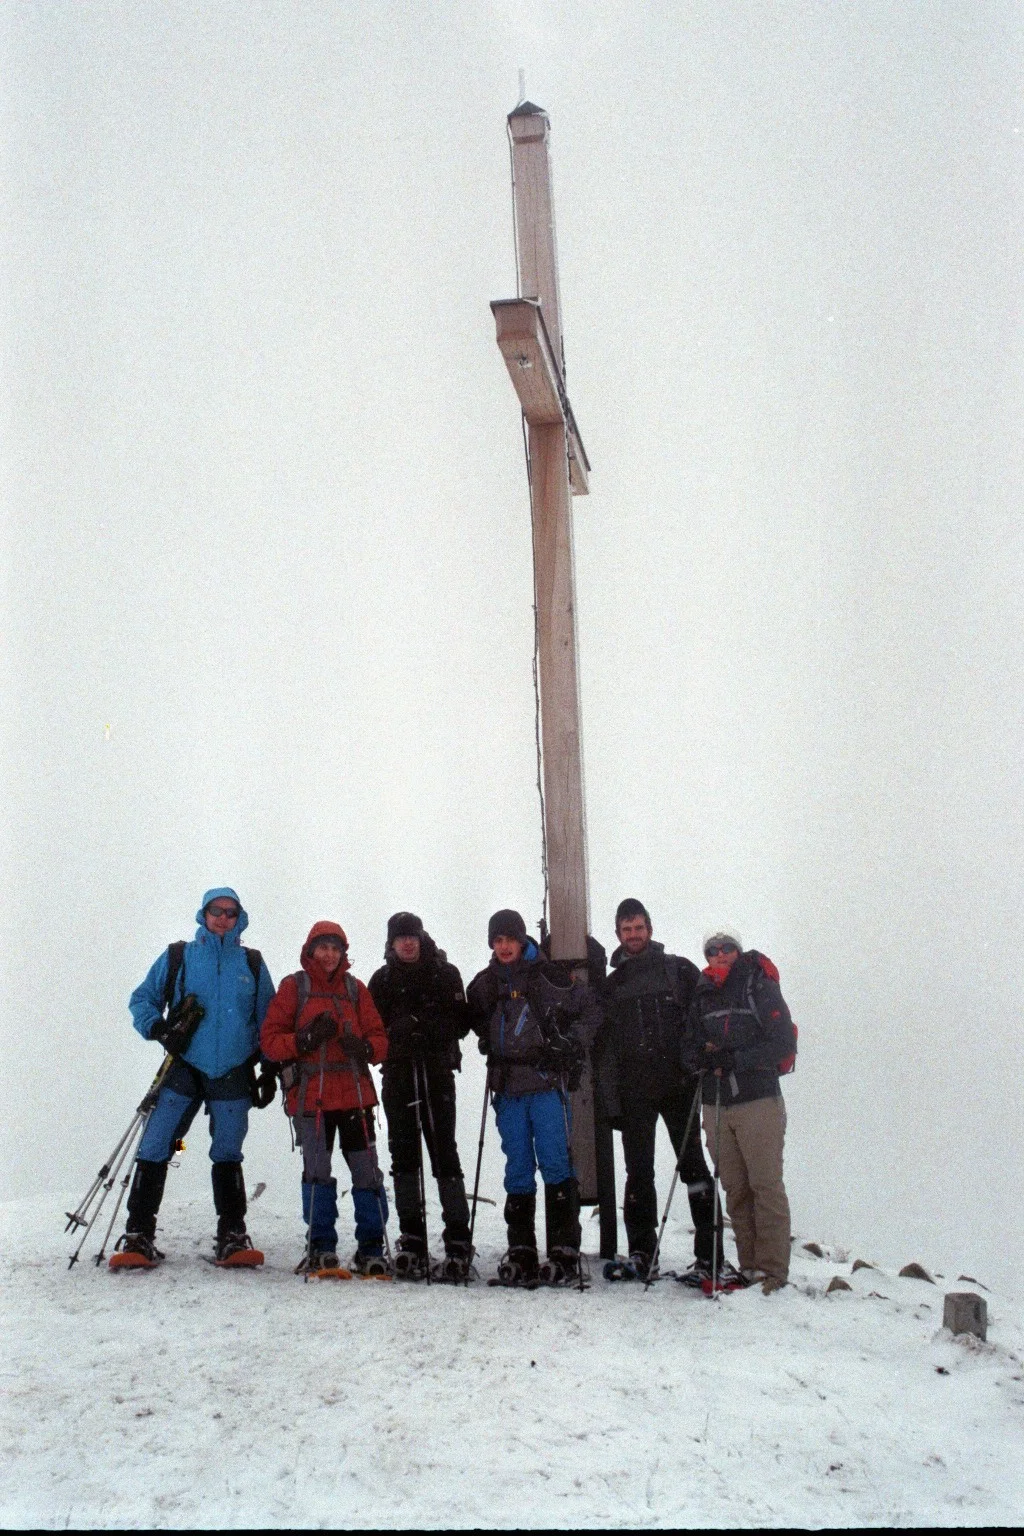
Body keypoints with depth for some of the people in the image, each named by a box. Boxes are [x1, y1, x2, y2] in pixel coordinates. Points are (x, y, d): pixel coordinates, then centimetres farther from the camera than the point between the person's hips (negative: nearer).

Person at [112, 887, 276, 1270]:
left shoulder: (253, 964, 9)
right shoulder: (177, 957, 5)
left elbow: (268, 1020, 14)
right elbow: (142, 999, 8)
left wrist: (269, 1069, 9)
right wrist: (159, 1029, -11)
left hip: (233, 1074, 1)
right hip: (185, 1068, -1)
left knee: (227, 1155, 7)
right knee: (154, 1150, -7)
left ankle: (232, 1239, 14)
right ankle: (138, 1237, 0)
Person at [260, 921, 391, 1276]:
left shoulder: (354, 988, 14)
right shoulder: (294, 986, 6)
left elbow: (379, 1038, 12)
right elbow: (270, 1040, 0)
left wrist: (365, 1047, -11)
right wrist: (305, 1039, -16)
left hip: (354, 1093, 2)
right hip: (310, 1095, -2)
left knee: (367, 1172, 1)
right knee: (317, 1173, -3)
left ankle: (371, 1250, 12)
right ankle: (321, 1249, 12)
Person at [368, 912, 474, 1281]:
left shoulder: (446, 974, 7)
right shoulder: (382, 980, 12)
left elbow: (461, 1023, 1)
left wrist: (426, 1026, -14)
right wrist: (401, 1030, -11)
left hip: (437, 1074, -2)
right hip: (398, 1076, 2)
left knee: (444, 1155, -6)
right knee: (404, 1157, 3)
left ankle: (458, 1244, -3)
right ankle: (412, 1241, 10)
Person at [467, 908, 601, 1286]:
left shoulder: (549, 975, -2)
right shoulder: (484, 985, 11)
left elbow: (590, 1010, 2)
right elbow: (476, 1024, 28)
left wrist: (570, 1046, -7)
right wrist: (488, 1045, 10)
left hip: (547, 1084, -4)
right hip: (507, 1088, 4)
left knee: (555, 1164, -6)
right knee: (518, 1171, 7)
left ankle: (564, 1253, -1)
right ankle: (521, 1253, 13)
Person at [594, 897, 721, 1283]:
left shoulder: (679, 970, 8)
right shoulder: (612, 984, 15)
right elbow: (604, 1048, 13)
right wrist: (610, 1102, 6)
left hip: (678, 1083, -3)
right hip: (633, 1091, 3)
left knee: (693, 1167, -2)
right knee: (638, 1173, 5)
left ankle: (708, 1257, 2)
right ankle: (640, 1254, 14)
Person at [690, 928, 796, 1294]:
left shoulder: (760, 988, -2)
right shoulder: (701, 995, 13)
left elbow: (783, 1044, -8)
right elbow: (691, 1043, 17)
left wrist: (736, 1060, -17)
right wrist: (705, 1054, -6)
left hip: (758, 1102, -4)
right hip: (715, 1105, 5)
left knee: (766, 1185, -4)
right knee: (735, 1190, 7)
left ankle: (772, 1269, 1)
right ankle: (748, 1266, 14)